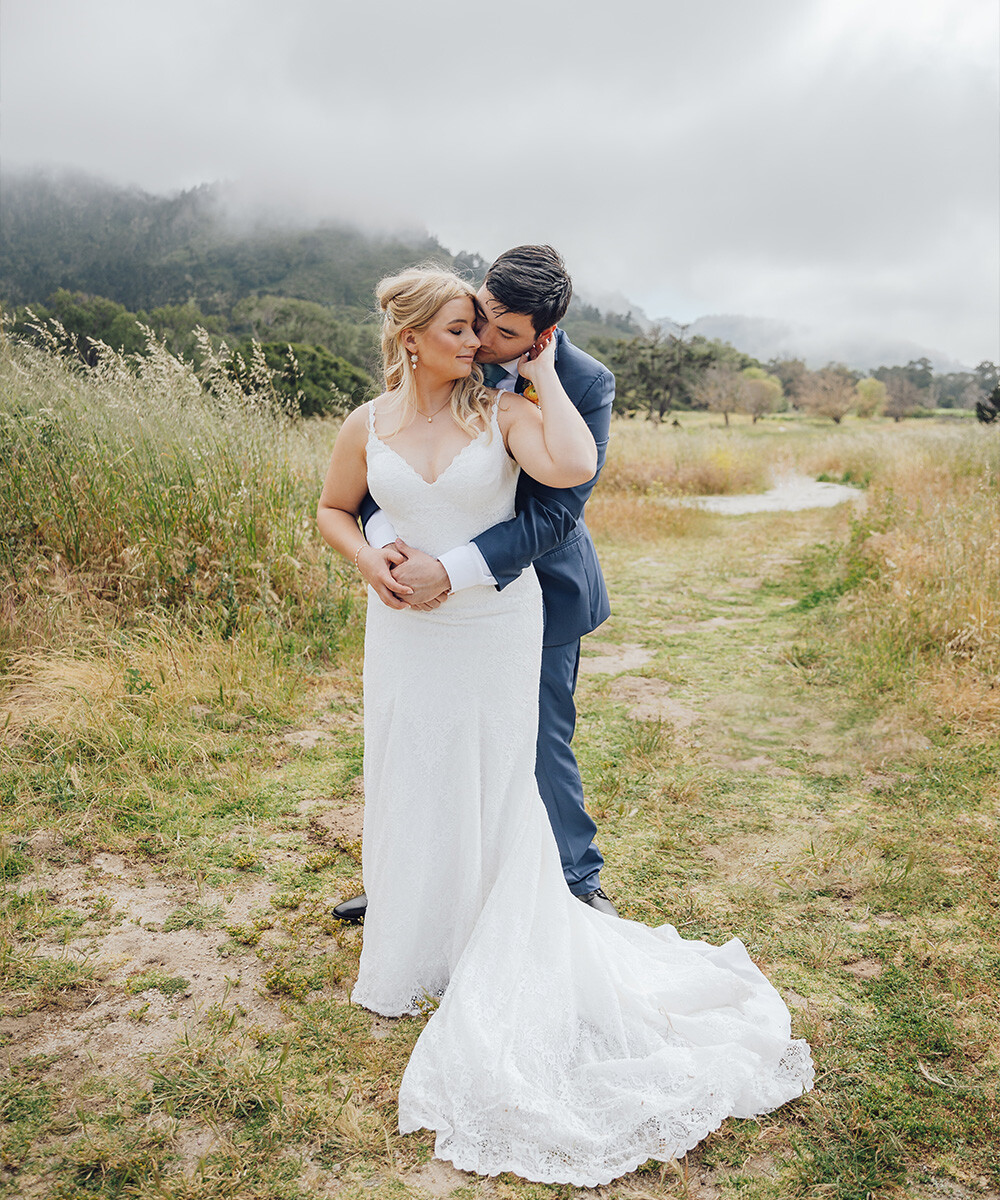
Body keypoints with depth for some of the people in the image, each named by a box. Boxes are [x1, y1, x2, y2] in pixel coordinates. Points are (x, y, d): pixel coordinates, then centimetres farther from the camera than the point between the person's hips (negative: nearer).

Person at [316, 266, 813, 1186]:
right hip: (406, 634, 3)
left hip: (495, 629, -2)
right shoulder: (367, 427, -1)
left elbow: (576, 467, -28)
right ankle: (409, 954, 36)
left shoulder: (503, 411, -9)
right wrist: (367, 558, -7)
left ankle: (491, 954, 30)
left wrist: (543, 375, -17)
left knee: (490, 789, 8)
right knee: (408, 788, 13)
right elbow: (333, 508, 13)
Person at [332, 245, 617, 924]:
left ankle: (579, 887, 32)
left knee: (543, 747, 9)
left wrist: (448, 572, -34)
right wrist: (384, 544, -29)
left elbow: (554, 512, -25)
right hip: (445, 588, 4)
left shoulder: (587, 385, -19)